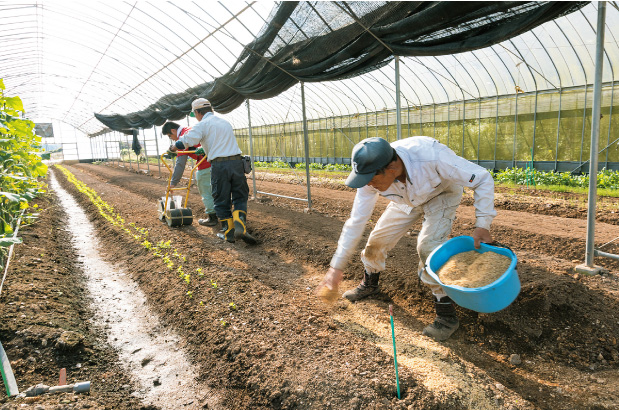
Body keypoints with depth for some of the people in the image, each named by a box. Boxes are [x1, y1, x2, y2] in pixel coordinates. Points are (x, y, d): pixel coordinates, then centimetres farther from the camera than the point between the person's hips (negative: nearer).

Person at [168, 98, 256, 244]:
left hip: (219, 165, -4)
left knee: (222, 200, 9)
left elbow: (187, 140, -11)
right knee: (240, 196, 10)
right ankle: (240, 225, -10)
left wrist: (173, 147, 9)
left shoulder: (202, 125, 1)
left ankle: (228, 232, 14)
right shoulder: (225, 122, 22)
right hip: (236, 162, 4)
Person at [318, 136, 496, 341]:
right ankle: (369, 285, 34)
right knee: (378, 239, 2)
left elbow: (483, 179, -30)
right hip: (408, 200, 4)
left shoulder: (432, 157, -44)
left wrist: (482, 224, -38)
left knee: (428, 246, -25)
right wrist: (337, 266, -18)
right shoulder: (372, 177, -29)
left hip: (442, 195, -4)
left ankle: (446, 314, -7)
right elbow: (356, 221, -19)